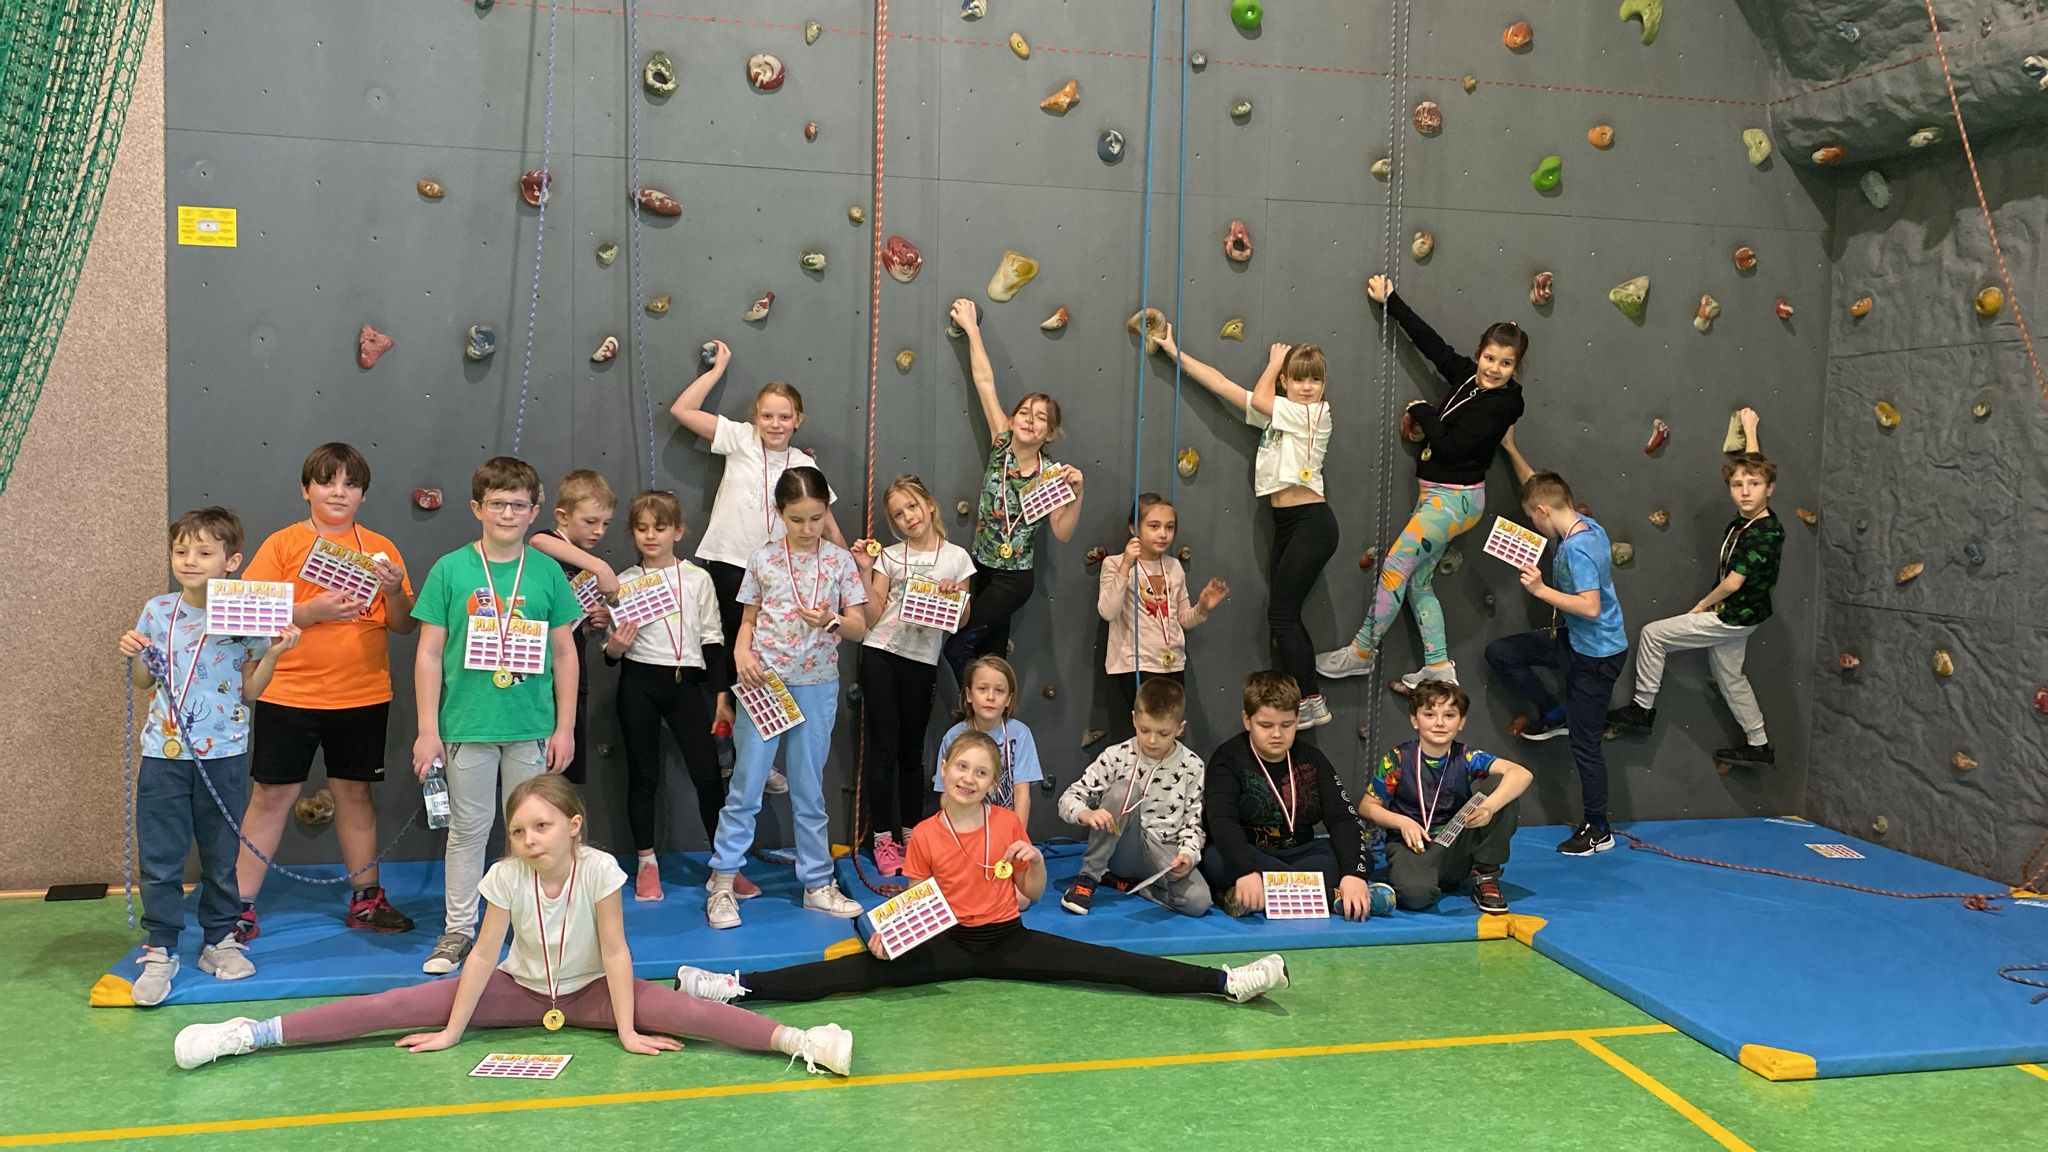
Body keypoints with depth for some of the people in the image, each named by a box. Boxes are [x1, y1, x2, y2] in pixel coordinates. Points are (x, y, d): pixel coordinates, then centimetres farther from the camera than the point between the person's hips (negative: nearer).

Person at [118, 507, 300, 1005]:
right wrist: (132, 656, -6)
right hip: (164, 752, 2)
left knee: (220, 855, 11)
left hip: (223, 753, -1)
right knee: (159, 857, 3)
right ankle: (160, 951, 14)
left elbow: (251, 690, 0)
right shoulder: (157, 612, 2)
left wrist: (273, 653, -14)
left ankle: (219, 941, 25)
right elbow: (144, 683, 14)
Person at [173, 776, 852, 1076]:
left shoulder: (599, 870, -23)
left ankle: (798, 1042, -42)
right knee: (400, 1007, -11)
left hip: (588, 992, -2)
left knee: (677, 1009, -29)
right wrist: (451, 1032, -8)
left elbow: (614, 951, -20)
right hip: (518, 989, 3)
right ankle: (253, 1035, -11)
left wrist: (627, 1032, -21)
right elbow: (484, 955, -11)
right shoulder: (505, 877, -16)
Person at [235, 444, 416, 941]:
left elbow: (404, 626, 5)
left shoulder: (380, 548, 6)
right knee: (271, 796, 3)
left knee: (355, 792, 12)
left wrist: (395, 591, -14)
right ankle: (241, 907, 12)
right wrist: (312, 611, -21)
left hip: (362, 697, 2)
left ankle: (365, 899, 22)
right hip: (288, 694, -2)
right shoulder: (281, 544, -1)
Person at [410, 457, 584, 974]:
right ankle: (458, 931, 21)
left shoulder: (547, 572, 1)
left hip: (533, 728, 1)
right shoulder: (450, 570, -3)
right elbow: (429, 653, -1)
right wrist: (428, 730, -4)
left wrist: (565, 727, 3)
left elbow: (565, 652, 5)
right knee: (468, 829, 9)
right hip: (467, 725, -1)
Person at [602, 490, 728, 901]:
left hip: (685, 682, 0)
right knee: (643, 774, 8)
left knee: (708, 772, -2)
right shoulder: (624, 582, 4)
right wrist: (613, 647, -15)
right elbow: (614, 654, 8)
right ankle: (646, 863, 21)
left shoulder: (697, 579, 3)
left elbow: (713, 641, 7)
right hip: (638, 683, 0)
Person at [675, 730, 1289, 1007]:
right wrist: (886, 933, -14)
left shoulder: (1008, 824, 1)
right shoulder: (925, 836, -2)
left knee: (1108, 963, -14)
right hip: (948, 945, -1)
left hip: (1008, 940, 1)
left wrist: (1033, 860, -12)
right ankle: (739, 986, -32)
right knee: (865, 969, -23)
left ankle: (1226, 981, -21)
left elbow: (1032, 894, 8)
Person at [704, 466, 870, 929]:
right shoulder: (764, 560, 0)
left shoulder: (840, 561, 0)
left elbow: (859, 628, 0)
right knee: (746, 786, 0)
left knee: (809, 789, 11)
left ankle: (817, 883, 22)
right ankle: (722, 882, 10)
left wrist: (831, 620, -20)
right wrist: (742, 652, -12)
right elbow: (749, 619, 7)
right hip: (763, 684, -1)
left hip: (816, 687, 1)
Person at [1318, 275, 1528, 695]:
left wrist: (1421, 410, -8)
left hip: (1454, 499, -9)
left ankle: (1361, 653, 4)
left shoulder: (1499, 405, -17)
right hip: (1440, 496, 9)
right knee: (1417, 580, 10)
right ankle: (1439, 667, 14)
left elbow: (1449, 447, -21)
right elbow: (1431, 342, 8)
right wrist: (1390, 300, 10)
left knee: (1395, 567, -7)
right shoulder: (1467, 376, 3)